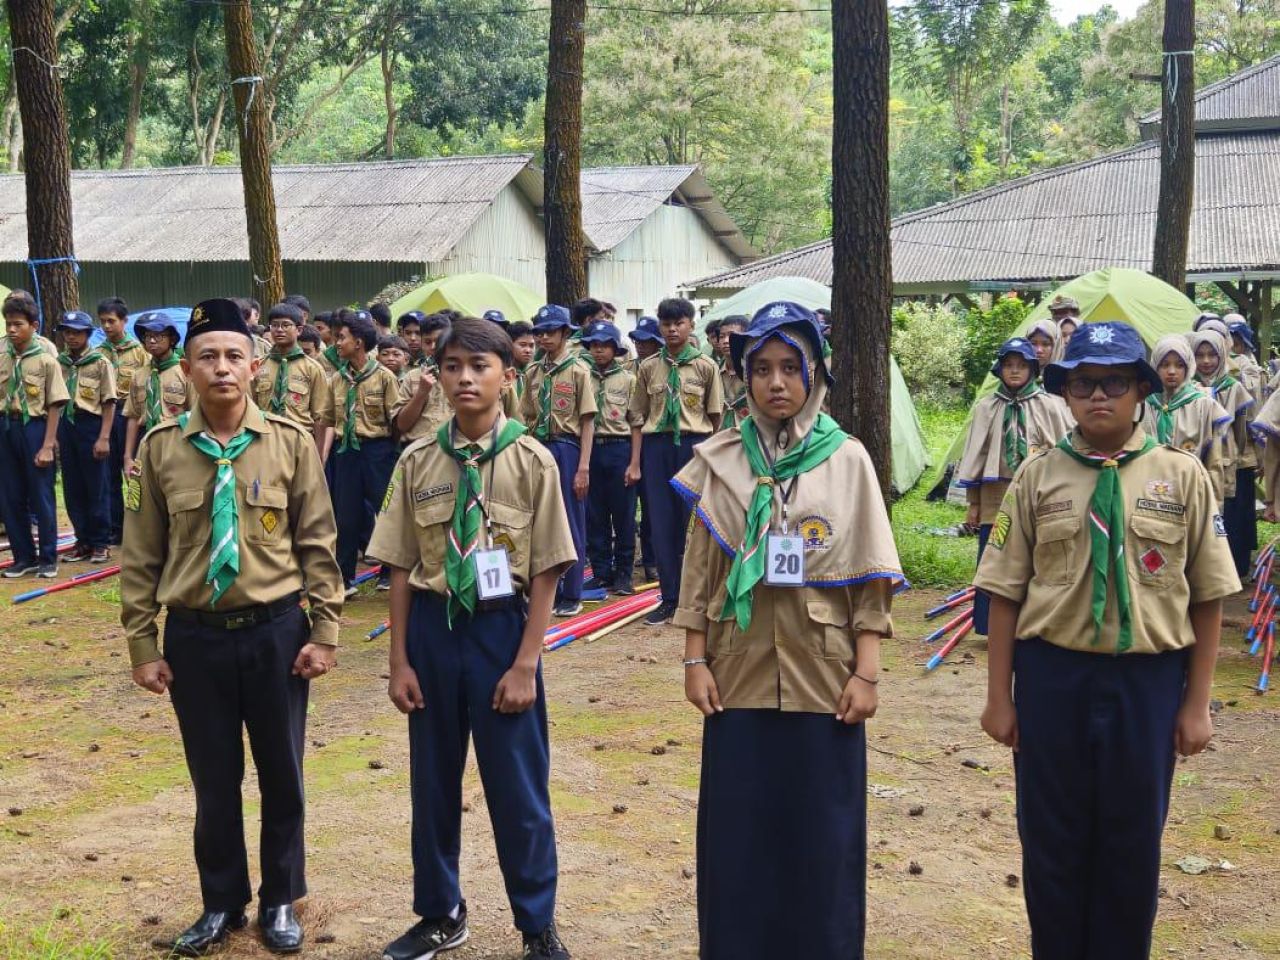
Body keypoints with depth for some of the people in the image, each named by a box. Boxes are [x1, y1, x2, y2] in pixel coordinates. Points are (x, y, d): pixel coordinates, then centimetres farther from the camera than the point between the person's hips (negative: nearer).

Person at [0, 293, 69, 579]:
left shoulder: (45, 361, -7)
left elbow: (54, 406, -7)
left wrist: (48, 446, -11)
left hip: (35, 428, -4)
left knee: (41, 497, 2)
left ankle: (48, 558, 14)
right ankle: (24, 556, 20)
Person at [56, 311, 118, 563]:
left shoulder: (100, 363, -3)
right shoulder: (58, 363, 10)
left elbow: (109, 403, -6)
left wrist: (103, 438, -13)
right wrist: (52, 436, 7)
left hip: (91, 425, -5)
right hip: (65, 426, 5)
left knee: (96, 488, 1)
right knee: (72, 488, 9)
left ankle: (101, 543, 9)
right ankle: (83, 540, 19)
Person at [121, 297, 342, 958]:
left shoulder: (290, 442, -6)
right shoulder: (160, 448, -4)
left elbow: (317, 544, -1)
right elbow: (140, 557, 2)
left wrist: (324, 633, -4)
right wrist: (143, 647, 1)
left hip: (276, 631, 0)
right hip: (194, 637, 1)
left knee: (281, 774, 13)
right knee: (213, 779, 13)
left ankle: (280, 902, 32)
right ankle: (222, 904, 33)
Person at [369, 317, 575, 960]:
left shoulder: (531, 462, -7)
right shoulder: (418, 462, 0)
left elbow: (545, 574, -7)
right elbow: (402, 569, 3)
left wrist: (525, 665, -10)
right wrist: (400, 661, 1)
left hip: (502, 626, -3)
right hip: (433, 627, 3)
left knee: (518, 787, 6)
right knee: (432, 781, 15)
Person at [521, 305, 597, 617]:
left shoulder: (578, 369, -5)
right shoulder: (534, 372, 11)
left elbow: (588, 422, -8)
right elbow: (529, 418, 15)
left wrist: (583, 468, -13)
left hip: (566, 449, -5)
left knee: (571, 523, 2)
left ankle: (572, 595, 10)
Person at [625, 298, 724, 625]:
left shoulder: (706, 366, 0)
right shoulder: (649, 367, 6)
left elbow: (715, 417, 2)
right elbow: (638, 417, 7)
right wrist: (635, 462, 2)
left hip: (694, 445, -2)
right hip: (657, 446, 2)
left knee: (694, 521, 1)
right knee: (661, 522, 4)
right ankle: (669, 598, 14)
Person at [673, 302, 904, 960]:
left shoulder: (848, 461, 0)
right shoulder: (721, 460, 3)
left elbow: (869, 579, -1)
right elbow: (699, 570, 4)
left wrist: (867, 672, -6)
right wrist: (695, 661, -1)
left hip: (822, 677, -1)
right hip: (739, 673, 1)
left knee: (823, 833, 6)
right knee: (736, 832, 7)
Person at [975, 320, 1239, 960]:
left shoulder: (1183, 477, -1)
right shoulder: (1038, 476, 0)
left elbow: (1206, 598, 1)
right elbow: (1006, 593, 1)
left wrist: (1196, 704, 1)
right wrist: (999, 697, 0)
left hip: (1149, 680, 0)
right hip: (1052, 676, 0)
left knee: (1134, 843, 12)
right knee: (1051, 837, 12)